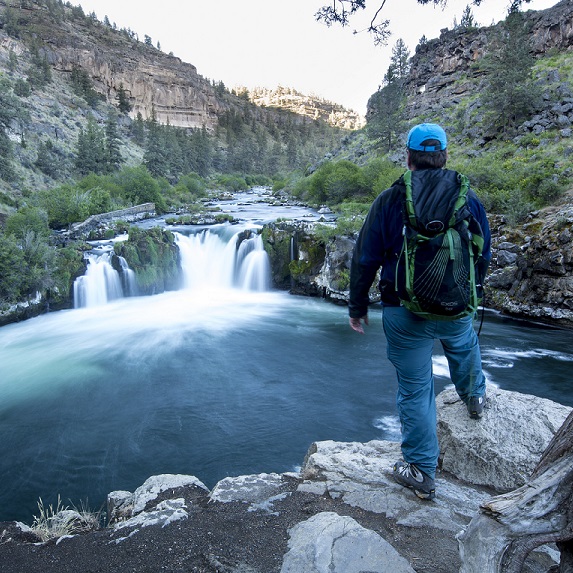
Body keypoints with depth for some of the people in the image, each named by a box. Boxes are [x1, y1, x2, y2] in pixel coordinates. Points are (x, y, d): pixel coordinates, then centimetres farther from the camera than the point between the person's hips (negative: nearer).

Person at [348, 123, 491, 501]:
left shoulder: (390, 200, -8)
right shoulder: (468, 197, 1)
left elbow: (365, 260, -7)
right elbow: (484, 256, 10)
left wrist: (357, 306, 5)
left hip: (405, 314, -3)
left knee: (415, 390, 9)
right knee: (465, 346, 37)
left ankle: (421, 473, 21)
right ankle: (475, 398, 63)